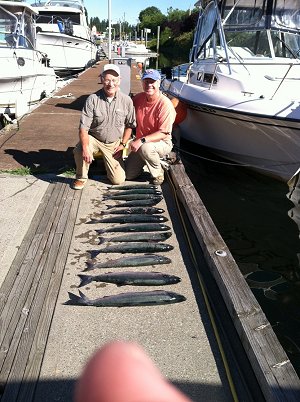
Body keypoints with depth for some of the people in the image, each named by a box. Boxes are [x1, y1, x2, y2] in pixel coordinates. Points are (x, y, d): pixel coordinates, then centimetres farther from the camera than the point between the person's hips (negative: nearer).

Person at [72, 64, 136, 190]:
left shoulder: (126, 100, -8)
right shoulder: (93, 99, -15)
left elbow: (129, 125, 5)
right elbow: (84, 127, -18)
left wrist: (123, 143, -2)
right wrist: (85, 148, -30)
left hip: (114, 144, 2)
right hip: (94, 138, -1)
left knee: (118, 180, -6)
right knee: (79, 151, -35)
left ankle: (108, 162, 27)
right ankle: (81, 178, -4)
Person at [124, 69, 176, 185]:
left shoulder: (165, 104, -21)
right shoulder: (138, 98, -3)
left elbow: (164, 133, -25)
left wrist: (142, 140, -34)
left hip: (162, 143, -5)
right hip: (140, 143, 5)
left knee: (145, 148, -39)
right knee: (128, 175, 1)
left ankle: (158, 174, -12)